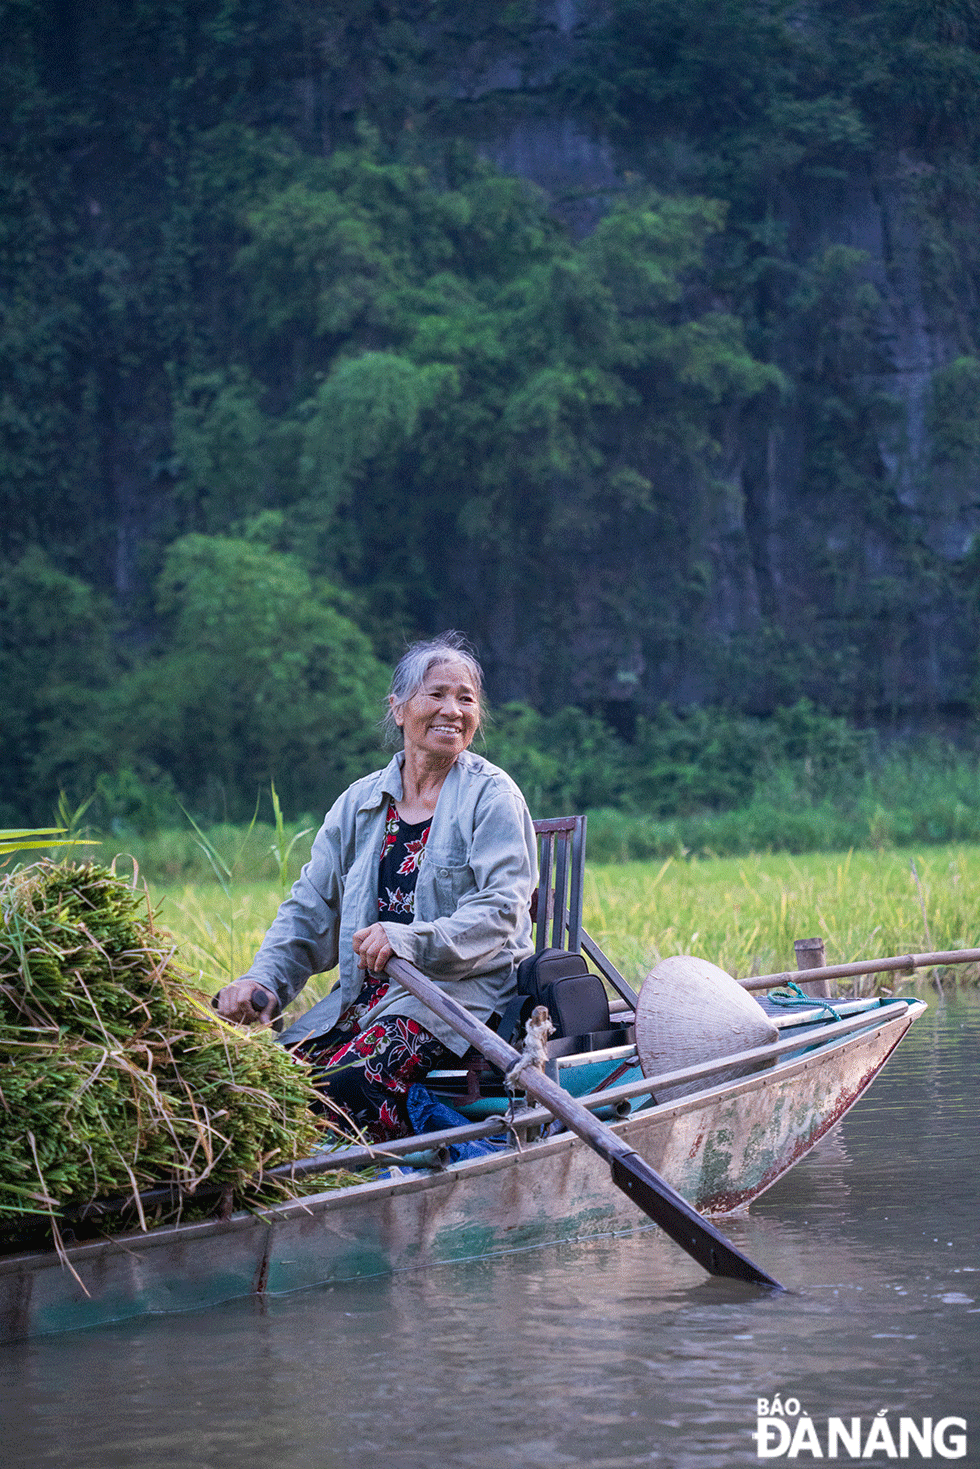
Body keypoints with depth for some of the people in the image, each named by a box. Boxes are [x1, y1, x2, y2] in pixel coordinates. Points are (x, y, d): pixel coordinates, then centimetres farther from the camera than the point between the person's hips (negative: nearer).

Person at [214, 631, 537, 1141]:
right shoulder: (359, 803, 14)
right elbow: (310, 908, 11)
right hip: (366, 995, 6)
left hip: (463, 989, -5)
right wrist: (263, 980, -8)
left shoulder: (491, 797, -2)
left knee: (347, 1081, -30)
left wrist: (409, 941, -30)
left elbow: (502, 912, -13)